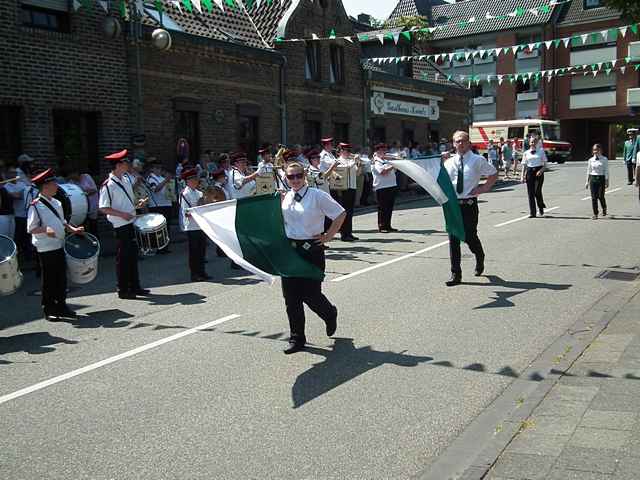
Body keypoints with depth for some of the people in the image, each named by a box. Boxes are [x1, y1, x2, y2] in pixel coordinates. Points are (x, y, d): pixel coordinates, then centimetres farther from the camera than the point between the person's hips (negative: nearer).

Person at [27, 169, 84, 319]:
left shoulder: (56, 203, 11)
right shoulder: (35, 205, -11)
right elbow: (31, 229, -12)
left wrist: (73, 229, 5)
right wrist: (45, 230, -28)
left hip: (59, 246, 7)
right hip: (46, 249, -7)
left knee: (62, 278, 10)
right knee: (49, 279, 3)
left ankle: (61, 306, 21)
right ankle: (49, 310, 14)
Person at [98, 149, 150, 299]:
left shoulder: (126, 178, 8)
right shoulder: (108, 185, -16)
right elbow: (103, 208, -17)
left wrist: (137, 204, 4)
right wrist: (122, 214, -23)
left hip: (131, 222, 8)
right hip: (120, 225, -8)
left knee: (133, 255, 15)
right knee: (123, 258, 2)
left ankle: (135, 287, 26)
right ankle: (123, 290, 13)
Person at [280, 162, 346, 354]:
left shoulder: (317, 196, -9)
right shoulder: (285, 197, 8)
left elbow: (340, 214, -5)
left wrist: (328, 236, -6)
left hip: (311, 249, -5)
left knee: (310, 294, -2)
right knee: (290, 296, 5)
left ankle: (330, 314, 33)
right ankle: (297, 339, 17)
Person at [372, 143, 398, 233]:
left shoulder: (387, 161, 20)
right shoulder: (376, 162, -6)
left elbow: (394, 171, 25)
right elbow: (383, 172, -20)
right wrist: (393, 166, -15)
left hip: (392, 186, 8)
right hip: (382, 188, -8)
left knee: (389, 208, 10)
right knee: (382, 208, -4)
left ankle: (388, 226, 17)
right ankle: (381, 227, 1)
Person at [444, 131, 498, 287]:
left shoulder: (478, 160, 1)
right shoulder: (449, 162, 9)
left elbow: (494, 174, 11)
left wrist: (484, 188, 0)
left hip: (469, 205, -3)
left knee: (470, 237, 1)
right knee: (453, 239, 2)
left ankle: (480, 259, 36)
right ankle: (456, 274, 9)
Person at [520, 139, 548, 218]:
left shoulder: (541, 151, 7)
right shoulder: (526, 153, 10)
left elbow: (545, 163, 6)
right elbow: (524, 165, 11)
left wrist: (541, 170, -12)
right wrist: (522, 176, 3)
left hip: (538, 172, -2)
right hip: (529, 171, 2)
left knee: (537, 192, -12)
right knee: (530, 192, -1)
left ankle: (541, 207, 17)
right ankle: (532, 213, 4)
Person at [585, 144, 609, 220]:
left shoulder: (604, 159, -1)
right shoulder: (590, 160, 6)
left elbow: (606, 171, -1)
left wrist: (607, 181, -5)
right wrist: (587, 181, 9)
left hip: (601, 178, -2)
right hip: (593, 178, 2)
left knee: (601, 196, 1)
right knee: (594, 197, 0)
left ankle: (604, 209, 31)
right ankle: (595, 214, 7)